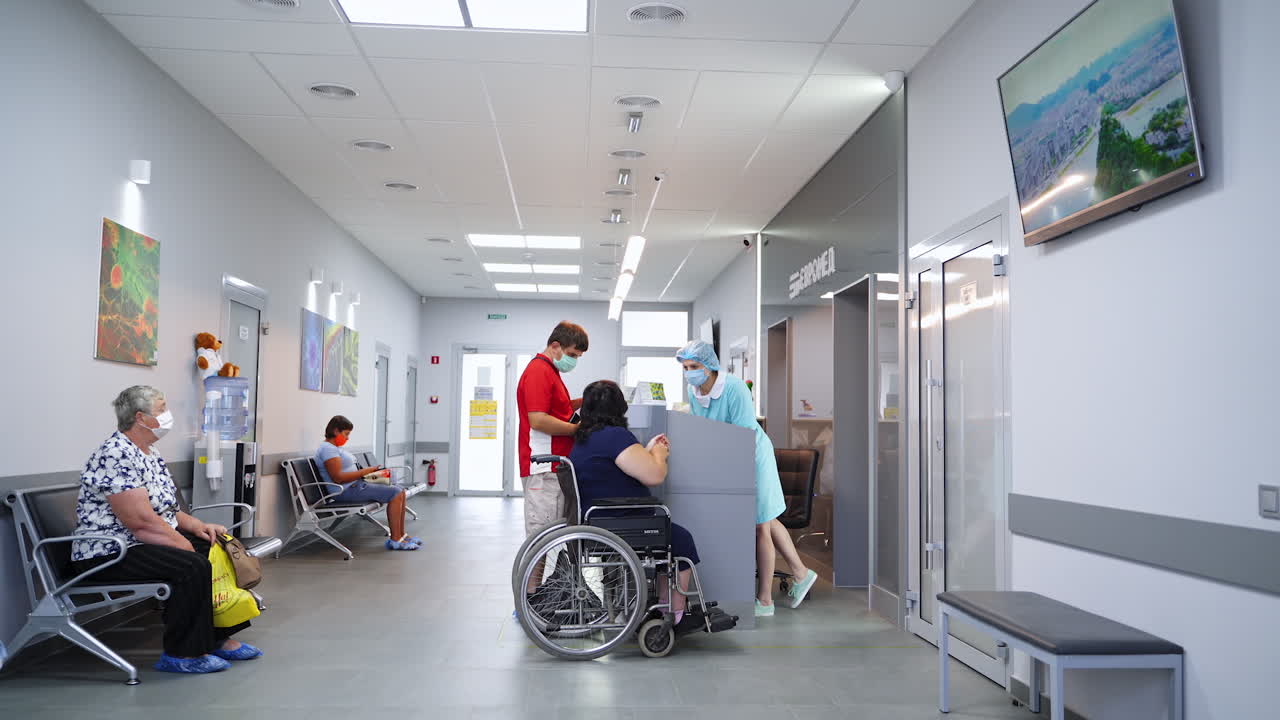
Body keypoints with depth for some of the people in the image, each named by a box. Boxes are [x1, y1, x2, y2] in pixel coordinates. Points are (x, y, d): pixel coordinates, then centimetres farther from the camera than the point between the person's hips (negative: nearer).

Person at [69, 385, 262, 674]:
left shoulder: (149, 452, 12)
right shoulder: (116, 456, -20)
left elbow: (163, 508, 18)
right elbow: (141, 521, -26)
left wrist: (197, 526, 2)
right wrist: (184, 544, -18)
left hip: (147, 542, 11)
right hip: (110, 553, -11)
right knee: (192, 566, -28)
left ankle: (219, 638, 6)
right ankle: (182, 655, -16)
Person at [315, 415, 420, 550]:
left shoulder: (335, 447, 18)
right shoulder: (327, 448, -15)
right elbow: (338, 477, -24)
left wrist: (368, 472, 4)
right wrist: (365, 471, -19)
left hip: (356, 484, 11)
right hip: (348, 490, -11)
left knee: (400, 491, 5)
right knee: (395, 493, -18)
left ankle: (401, 534, 8)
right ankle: (395, 540, -15)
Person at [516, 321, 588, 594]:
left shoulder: (551, 371, 20)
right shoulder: (539, 371, -13)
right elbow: (538, 420, -21)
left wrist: (581, 402, 13)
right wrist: (578, 428, -15)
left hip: (554, 467, 10)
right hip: (543, 469, -10)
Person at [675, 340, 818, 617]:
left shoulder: (735, 389, -27)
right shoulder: (693, 391, -4)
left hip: (753, 457, -7)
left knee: (761, 528, -1)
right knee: (767, 522, 18)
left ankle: (764, 601, 7)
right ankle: (801, 574, 35)